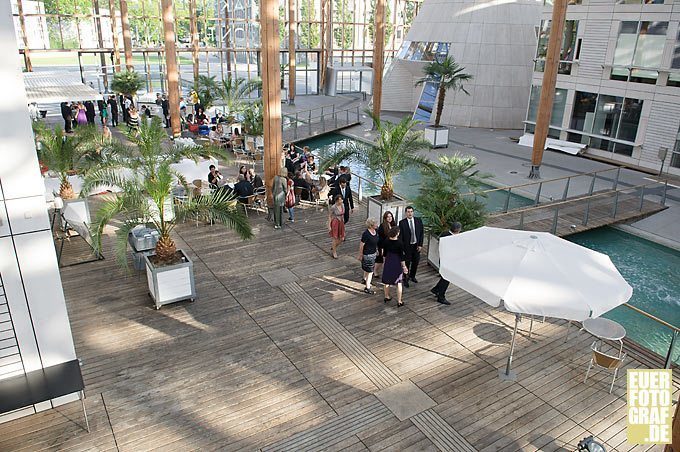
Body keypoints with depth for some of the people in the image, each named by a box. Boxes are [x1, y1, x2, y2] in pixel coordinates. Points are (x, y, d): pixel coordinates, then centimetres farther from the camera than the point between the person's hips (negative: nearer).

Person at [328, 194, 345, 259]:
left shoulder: (342, 205, 0)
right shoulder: (333, 207, -18)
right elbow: (329, 216, -10)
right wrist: (329, 226, -11)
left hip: (341, 223, 6)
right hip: (335, 223, -6)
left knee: (341, 239, 9)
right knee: (335, 238, 2)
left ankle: (333, 247, 36)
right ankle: (334, 252, 22)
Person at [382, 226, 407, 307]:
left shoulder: (386, 241, -9)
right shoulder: (399, 243, -21)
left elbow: (384, 253, 2)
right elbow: (402, 256, -15)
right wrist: (404, 266, -4)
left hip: (388, 262, 4)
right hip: (397, 263, -4)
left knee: (387, 281, 20)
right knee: (399, 283, 8)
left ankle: (387, 297, 37)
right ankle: (399, 302, 15)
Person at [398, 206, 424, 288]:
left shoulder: (418, 221, -1)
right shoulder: (402, 222, -9)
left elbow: (421, 234, 2)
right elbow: (400, 236, -7)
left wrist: (420, 245, -4)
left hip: (416, 245, 3)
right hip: (407, 246, -3)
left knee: (415, 262, 15)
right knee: (407, 263, 6)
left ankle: (412, 276, 37)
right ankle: (406, 279, 22)